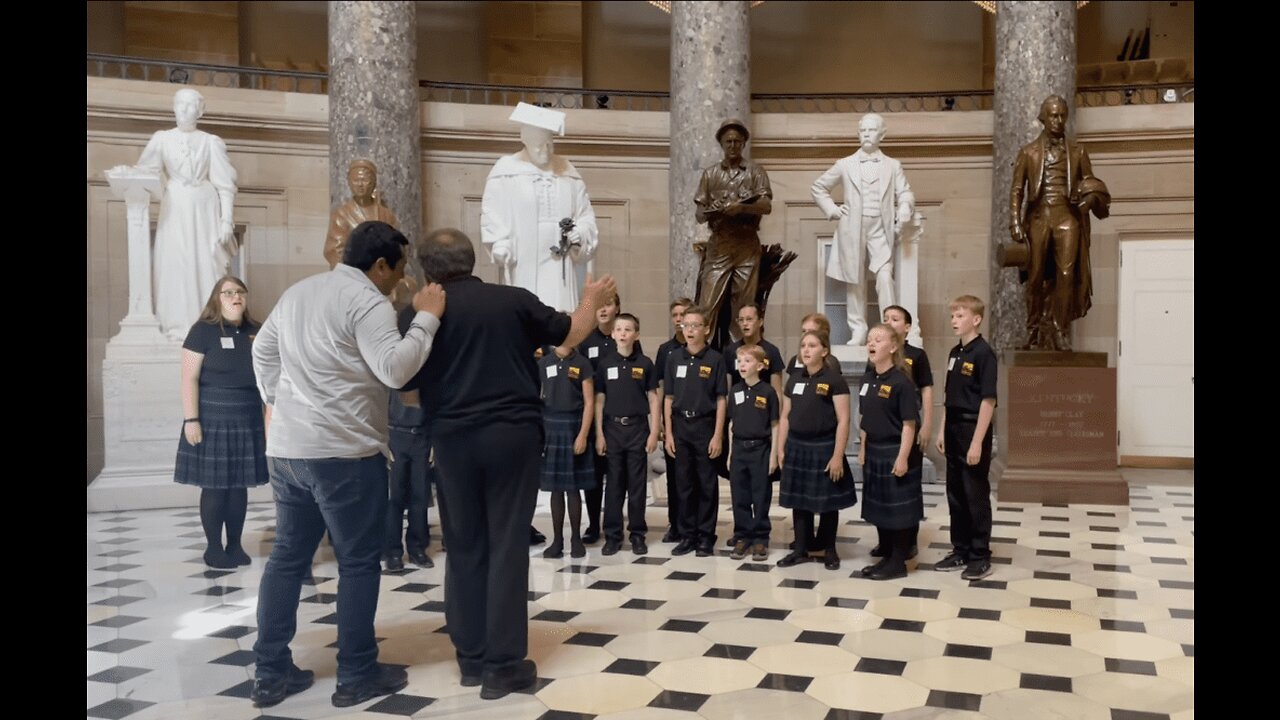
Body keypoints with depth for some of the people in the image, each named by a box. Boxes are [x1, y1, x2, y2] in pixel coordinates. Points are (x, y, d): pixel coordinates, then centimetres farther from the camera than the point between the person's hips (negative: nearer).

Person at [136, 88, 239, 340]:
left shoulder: (211, 142, 5)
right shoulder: (162, 139, 8)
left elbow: (225, 184, 2)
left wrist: (227, 220, -5)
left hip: (204, 210, -1)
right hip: (174, 211, 1)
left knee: (205, 265, -2)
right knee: (174, 265, -1)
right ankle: (178, 324, 2)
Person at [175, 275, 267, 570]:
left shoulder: (256, 332, 8)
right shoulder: (203, 331, -5)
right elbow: (189, 378, -8)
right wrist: (191, 419, -15)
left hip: (247, 420, 4)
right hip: (212, 419, -4)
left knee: (239, 484, 8)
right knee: (214, 485, 0)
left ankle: (235, 545, 19)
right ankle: (213, 548, 11)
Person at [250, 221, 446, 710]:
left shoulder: (298, 292, 16)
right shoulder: (366, 300, -12)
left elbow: (263, 350, 24)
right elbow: (395, 369, -21)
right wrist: (427, 318, -14)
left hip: (286, 446, 8)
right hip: (344, 451, -8)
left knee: (288, 557, 13)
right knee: (359, 561, 3)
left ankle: (270, 673, 18)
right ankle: (357, 675, 10)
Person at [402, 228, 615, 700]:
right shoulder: (513, 299, 0)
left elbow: (403, 382, 4)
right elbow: (570, 334, 11)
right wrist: (591, 299, 29)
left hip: (453, 440, 1)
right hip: (514, 435, -1)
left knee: (464, 547, 13)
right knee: (508, 545, 3)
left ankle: (471, 658, 20)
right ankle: (503, 664, 5)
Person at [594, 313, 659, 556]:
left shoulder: (645, 364, 1)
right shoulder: (605, 364, 3)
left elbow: (653, 399, 2)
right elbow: (599, 400, 4)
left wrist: (654, 432, -4)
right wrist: (599, 434, -1)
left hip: (638, 428, -1)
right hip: (612, 428, 1)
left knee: (637, 484, 5)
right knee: (614, 484, 6)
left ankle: (637, 534, 14)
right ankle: (612, 535, 12)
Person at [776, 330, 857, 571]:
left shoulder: (834, 380, -9)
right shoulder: (794, 380, 9)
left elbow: (843, 420, -12)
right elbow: (785, 417, 13)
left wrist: (837, 455, -16)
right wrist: (781, 449, 8)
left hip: (823, 447, -5)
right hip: (797, 447, 5)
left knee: (827, 502, 6)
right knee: (799, 500, 9)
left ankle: (829, 550, 20)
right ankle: (801, 549, 20)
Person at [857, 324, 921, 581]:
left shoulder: (901, 381, -15)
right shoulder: (868, 380, 7)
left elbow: (909, 424, -16)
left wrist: (903, 457, -18)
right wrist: (863, 449, 13)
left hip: (894, 452, -8)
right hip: (873, 451, 8)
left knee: (898, 508, 1)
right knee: (878, 506, 14)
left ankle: (898, 562, 11)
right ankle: (886, 557, 25)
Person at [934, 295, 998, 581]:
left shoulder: (983, 353, -13)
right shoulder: (955, 353, 11)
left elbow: (988, 400, -16)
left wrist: (978, 441, -19)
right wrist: (943, 431, 12)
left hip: (974, 430, -8)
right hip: (954, 431, 8)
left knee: (976, 496, 1)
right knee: (955, 494, 13)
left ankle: (981, 557, 11)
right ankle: (961, 551, 23)